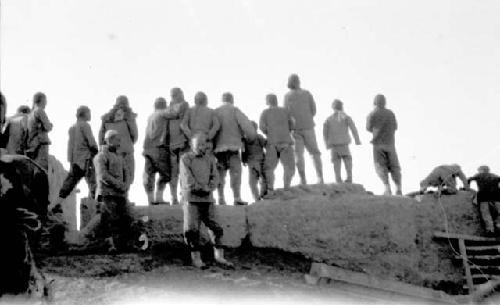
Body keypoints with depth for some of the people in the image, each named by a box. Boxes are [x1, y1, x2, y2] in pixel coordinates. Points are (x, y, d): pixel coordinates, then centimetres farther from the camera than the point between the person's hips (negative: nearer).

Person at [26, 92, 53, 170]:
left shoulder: (30, 114, 19)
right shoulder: (40, 111, -7)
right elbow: (47, 127, -12)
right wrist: (51, 124, 8)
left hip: (31, 146, 9)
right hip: (41, 144, -9)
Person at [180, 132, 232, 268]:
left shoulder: (210, 158, 13)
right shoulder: (185, 159, 0)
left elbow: (215, 177, 7)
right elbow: (187, 179, -9)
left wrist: (208, 188, -10)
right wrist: (202, 187, -10)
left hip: (208, 198, 4)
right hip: (191, 198, -4)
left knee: (215, 227, 2)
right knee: (192, 229, -3)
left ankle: (219, 256, 8)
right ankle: (196, 258, 6)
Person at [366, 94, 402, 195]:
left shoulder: (372, 115, -5)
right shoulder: (391, 113, 5)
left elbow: (369, 128, 6)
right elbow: (395, 127, 15)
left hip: (378, 144, -2)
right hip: (390, 143, 2)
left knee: (381, 167, 2)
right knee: (394, 166, 8)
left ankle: (387, 187, -14)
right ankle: (398, 188, -4)